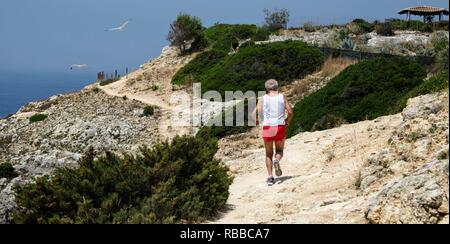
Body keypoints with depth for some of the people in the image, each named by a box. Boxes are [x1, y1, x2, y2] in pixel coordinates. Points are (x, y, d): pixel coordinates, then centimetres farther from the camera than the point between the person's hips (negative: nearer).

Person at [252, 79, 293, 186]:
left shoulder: (262, 98, 3)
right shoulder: (282, 97, 4)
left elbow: (256, 112, -8)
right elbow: (290, 112, 0)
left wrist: (256, 120, 11)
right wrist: (287, 121, 16)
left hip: (267, 127, 0)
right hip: (280, 126, 0)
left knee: (269, 154, 11)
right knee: (279, 151, 16)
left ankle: (270, 177, 3)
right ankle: (277, 160, -18)